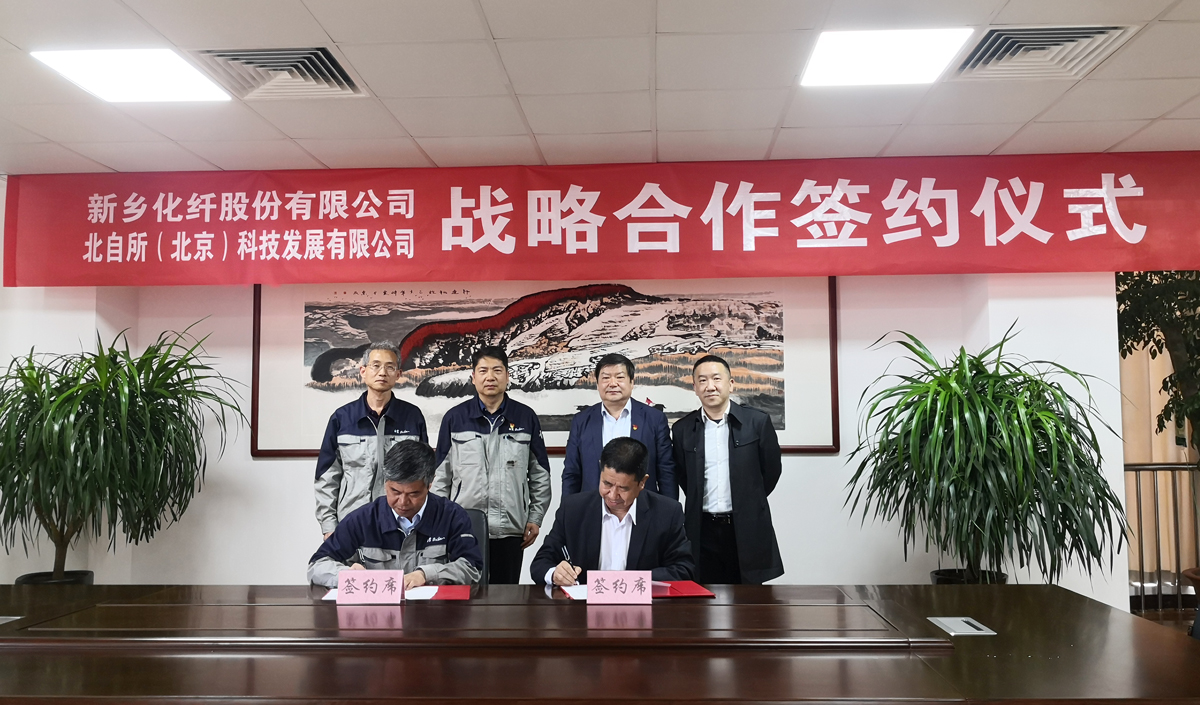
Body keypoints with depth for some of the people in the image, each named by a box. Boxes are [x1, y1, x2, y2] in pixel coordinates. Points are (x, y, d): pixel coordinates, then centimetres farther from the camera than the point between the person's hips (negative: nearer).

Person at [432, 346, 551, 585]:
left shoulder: (526, 417, 5)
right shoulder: (455, 418, 4)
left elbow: (540, 474, 9)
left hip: (510, 529, 1)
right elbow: (441, 476, 7)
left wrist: (535, 518, 5)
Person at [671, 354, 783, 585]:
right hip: (703, 531, 1)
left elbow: (771, 469, 7)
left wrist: (748, 503, 11)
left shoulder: (757, 422, -3)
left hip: (747, 529, -1)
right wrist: (702, 504, 10)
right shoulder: (683, 429, 3)